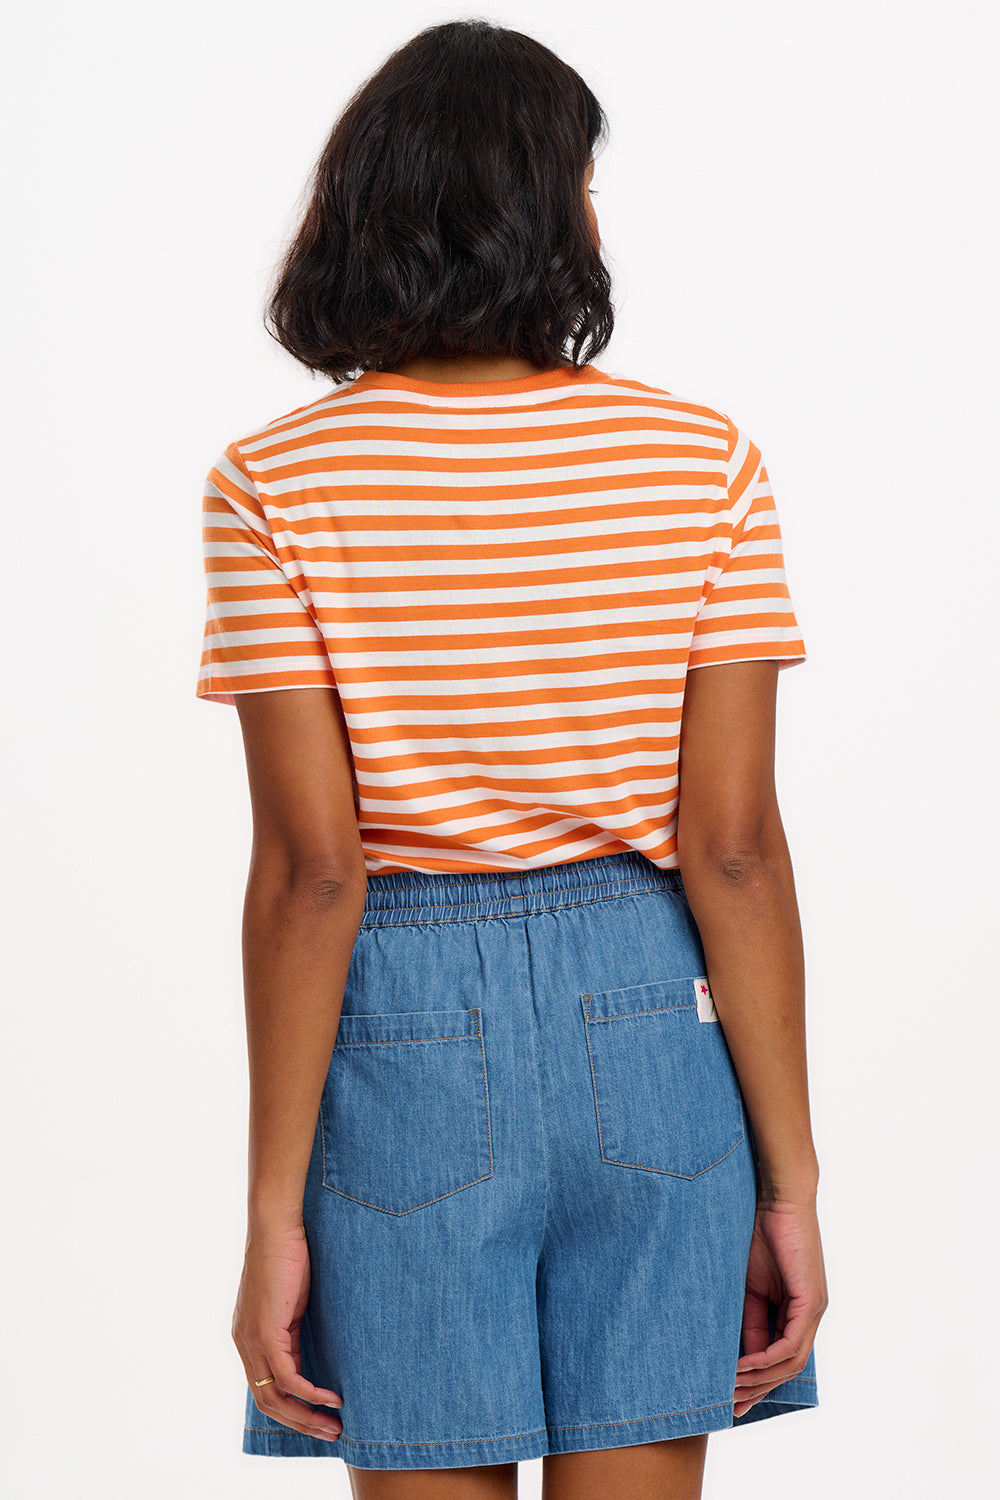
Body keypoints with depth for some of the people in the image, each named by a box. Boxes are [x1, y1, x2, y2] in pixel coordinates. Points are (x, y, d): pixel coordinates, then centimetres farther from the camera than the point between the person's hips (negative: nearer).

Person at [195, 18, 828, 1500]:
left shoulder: (277, 486, -7)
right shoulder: (702, 460, -4)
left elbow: (310, 870, -10)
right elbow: (735, 849, -6)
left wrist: (275, 1215, -5)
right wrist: (790, 1180, 0)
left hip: (407, 1038, -1)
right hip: (649, 1021, 1)